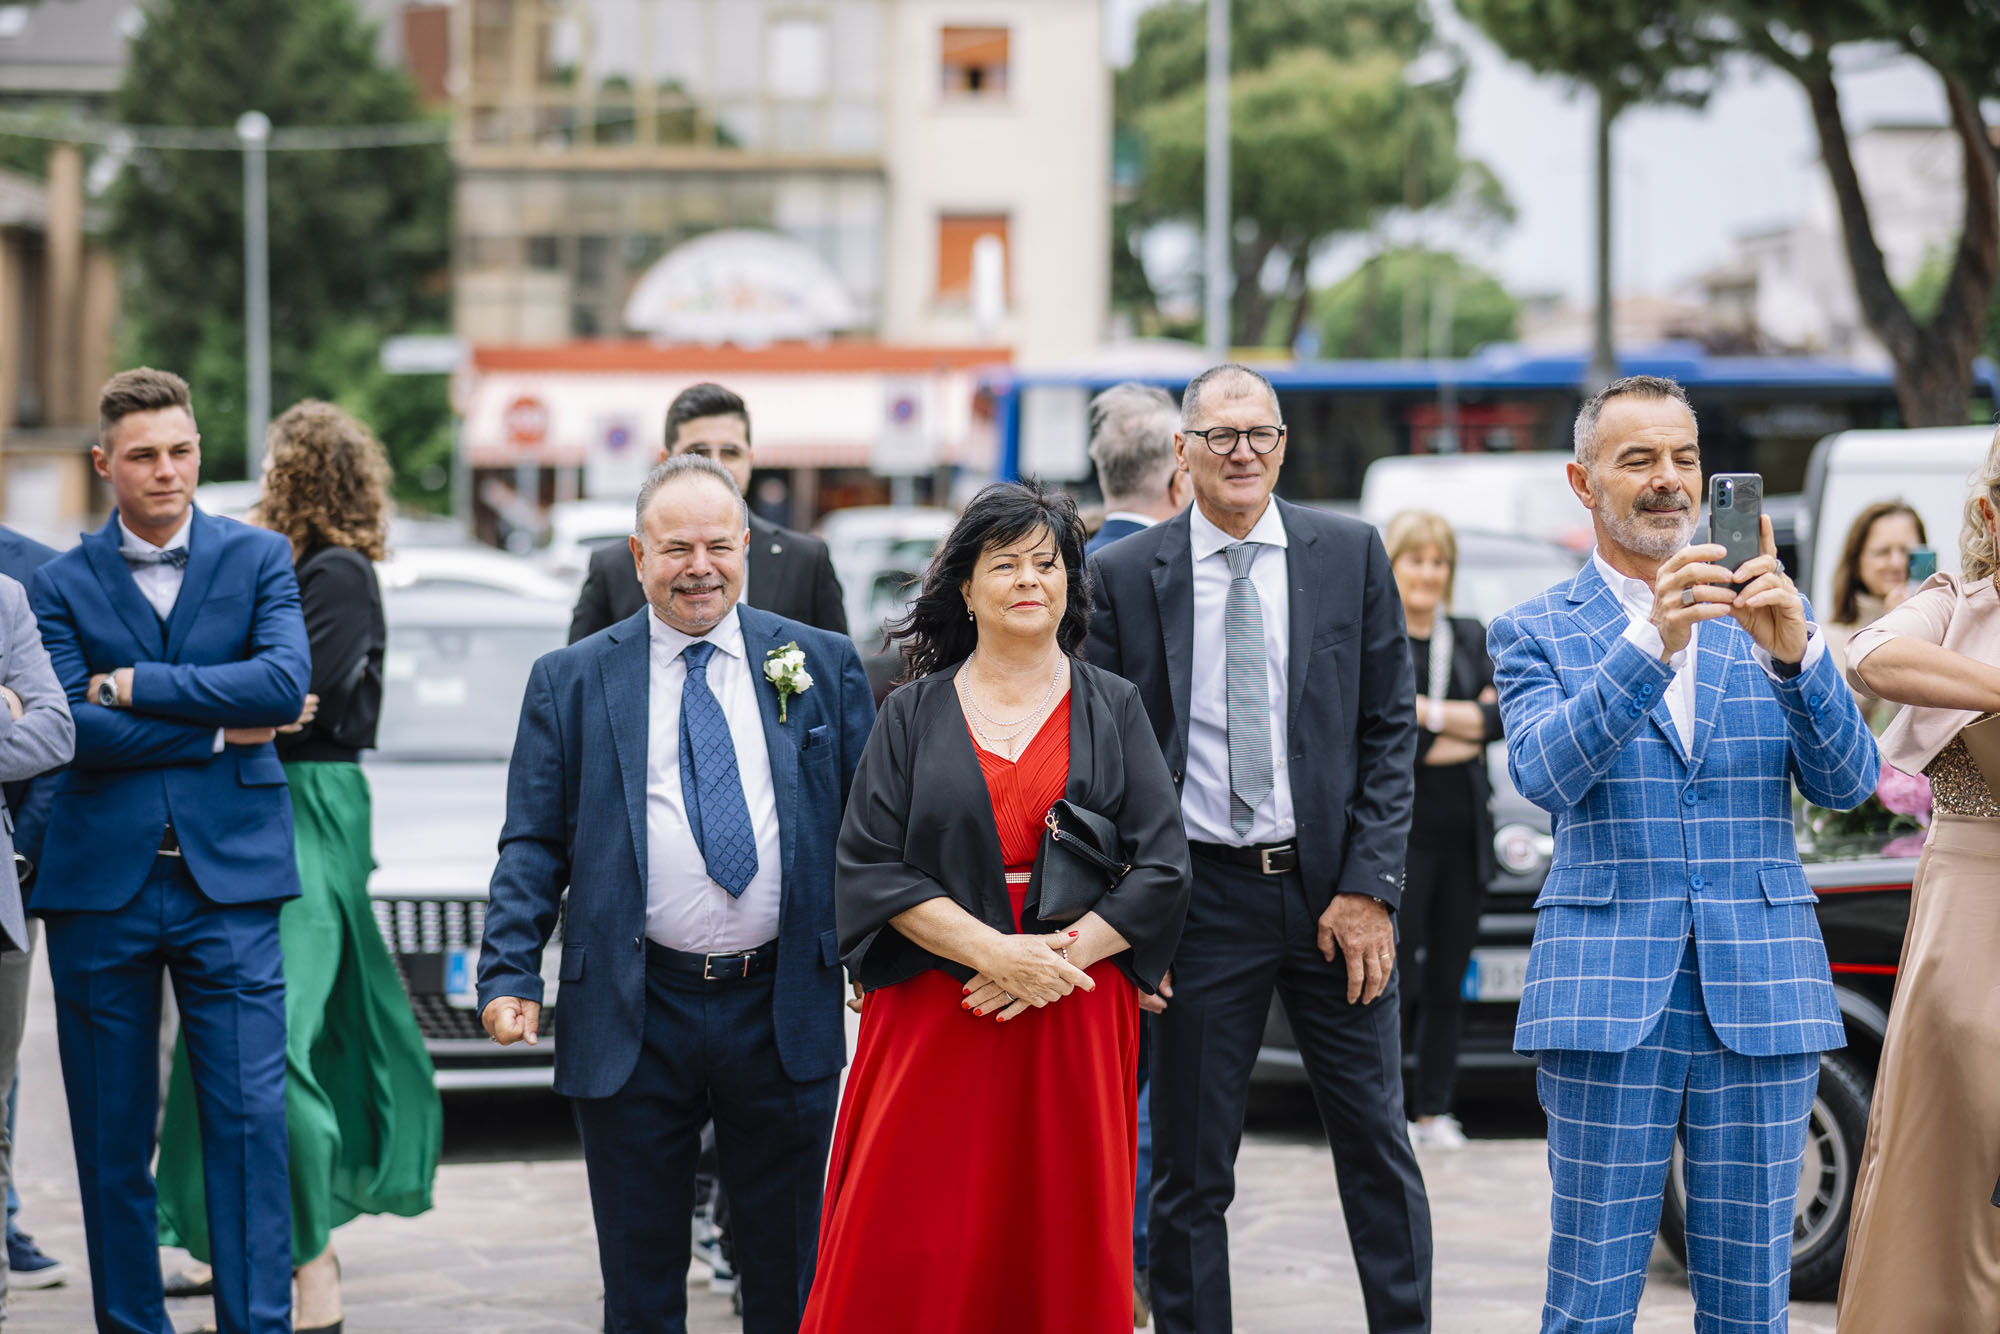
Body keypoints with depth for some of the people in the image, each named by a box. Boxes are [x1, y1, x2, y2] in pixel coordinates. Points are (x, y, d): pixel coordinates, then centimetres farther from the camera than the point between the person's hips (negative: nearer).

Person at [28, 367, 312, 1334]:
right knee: (111, 1134, 6)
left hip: (229, 871, 0)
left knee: (249, 1118, -5)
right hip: (100, 883, 0)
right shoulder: (62, 583, 4)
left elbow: (287, 680, -11)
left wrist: (133, 685, -11)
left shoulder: (257, 558, 7)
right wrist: (221, 728, -9)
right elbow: (73, 729, -9)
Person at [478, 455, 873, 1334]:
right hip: (635, 1018, -1)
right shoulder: (571, 683, 4)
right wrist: (509, 975, -9)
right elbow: (532, 846, 3)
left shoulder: (823, 665, 6)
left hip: (785, 1010, 1)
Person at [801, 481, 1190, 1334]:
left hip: (1078, 1019, 1)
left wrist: (1061, 953, -13)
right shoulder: (915, 715, 8)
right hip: (934, 1018, -1)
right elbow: (869, 866, -2)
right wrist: (990, 950, -14)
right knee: (908, 1257, -5)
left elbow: (1162, 870, 1)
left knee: (1066, 1254, 1)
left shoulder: (1112, 710, 9)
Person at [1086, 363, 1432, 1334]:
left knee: (1377, 1146, 6)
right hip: (1199, 892, -1)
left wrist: (1368, 888, -6)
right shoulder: (1125, 575, 1)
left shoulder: (1351, 555, 4)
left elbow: (1389, 729, 3)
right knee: (1189, 1170, 4)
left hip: (1334, 889, 1)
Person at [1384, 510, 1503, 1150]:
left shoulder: (1471, 639, 14)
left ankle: (1435, 1108, 14)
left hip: (1464, 833, 5)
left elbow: (1503, 717, -1)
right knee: (1395, 976, -5)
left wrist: (1428, 714, -12)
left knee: (1448, 980, 7)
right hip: (1399, 831, -5)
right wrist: (1463, 731, -9)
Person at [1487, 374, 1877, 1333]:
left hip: (1760, 997, 2)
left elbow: (1846, 784, 1)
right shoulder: (1535, 633, 6)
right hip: (1609, 993, -2)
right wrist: (1652, 640, -24)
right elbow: (1544, 776, -12)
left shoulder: (1772, 618, 12)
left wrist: (1792, 648, -17)